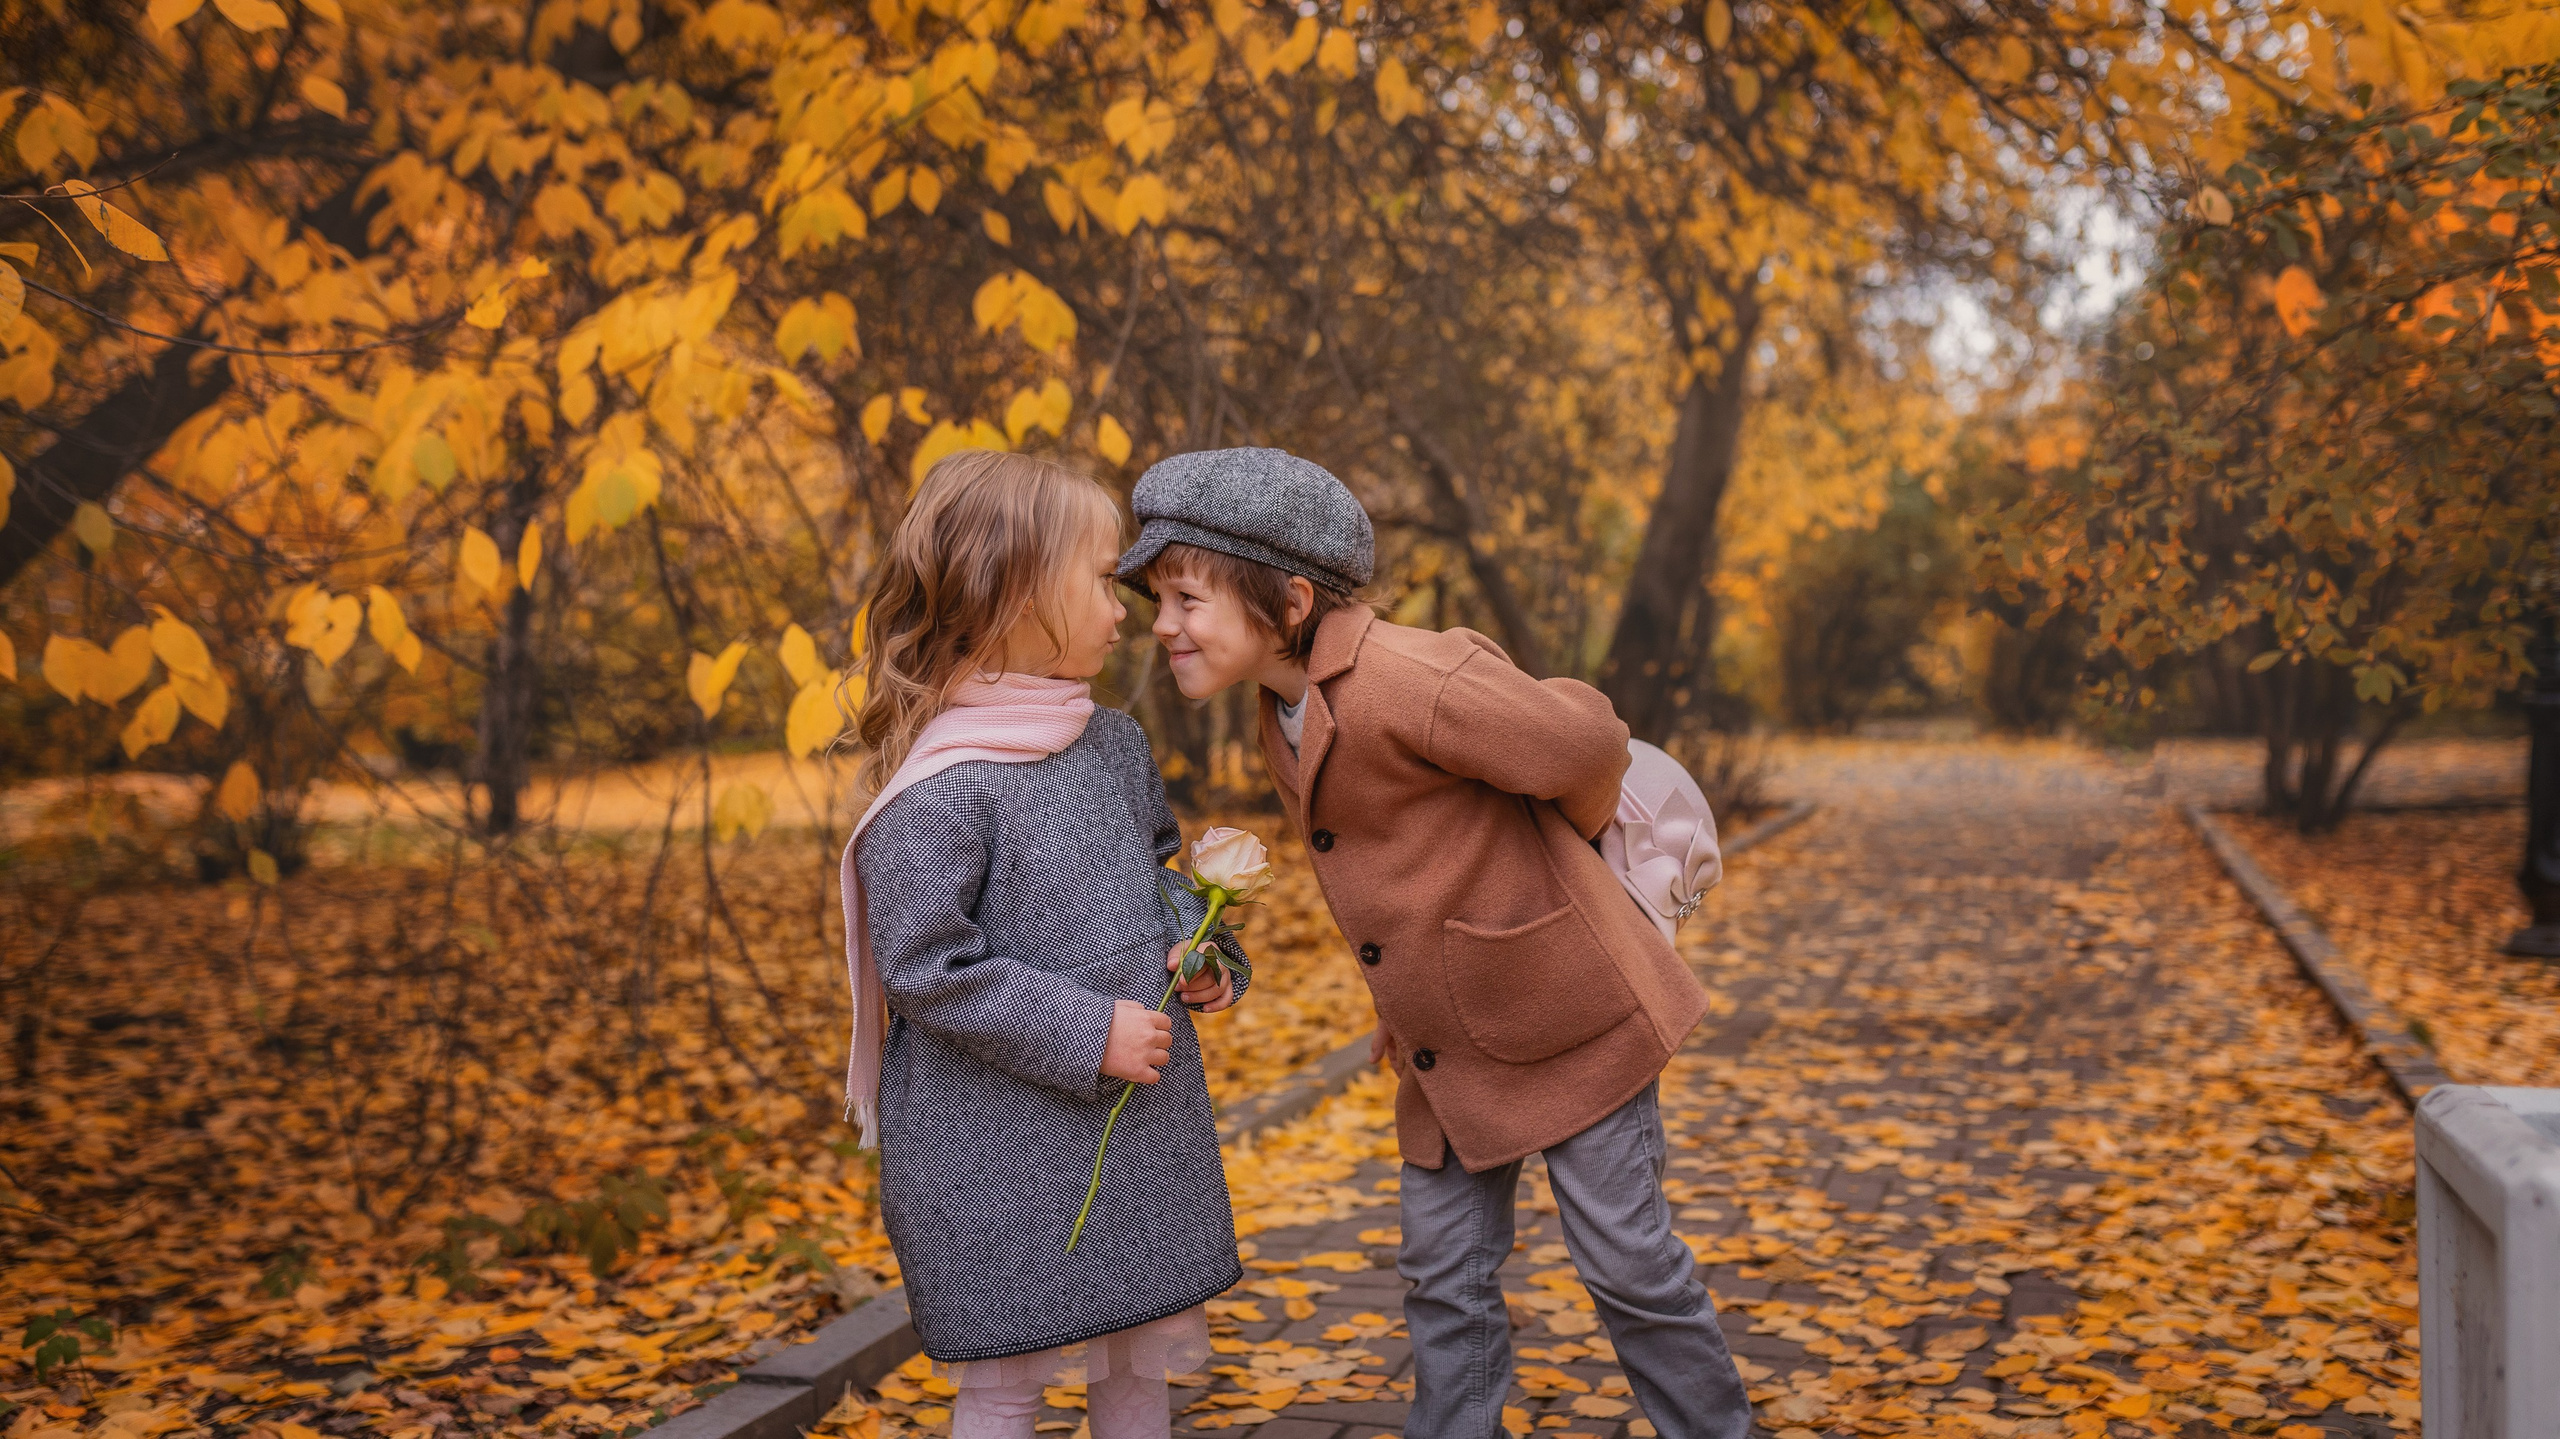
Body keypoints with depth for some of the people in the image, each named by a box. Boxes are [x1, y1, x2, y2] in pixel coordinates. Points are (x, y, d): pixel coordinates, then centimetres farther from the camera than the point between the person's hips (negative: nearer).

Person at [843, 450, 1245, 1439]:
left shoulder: (1114, 742, 6)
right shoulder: (939, 788, -19)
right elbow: (927, 967, -20)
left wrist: (1197, 946, 1)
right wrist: (1086, 1033, -20)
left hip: (1142, 1131, 8)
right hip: (997, 1149, -7)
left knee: (1142, 1355, 17)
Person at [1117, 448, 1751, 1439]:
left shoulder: (1414, 682, -27)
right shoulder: (1285, 710, 4)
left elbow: (1588, 744, -19)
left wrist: (1560, 845, 1)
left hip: (1566, 1017, -8)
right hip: (1442, 1056, 8)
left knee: (1627, 1263, 5)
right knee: (1444, 1278, 11)